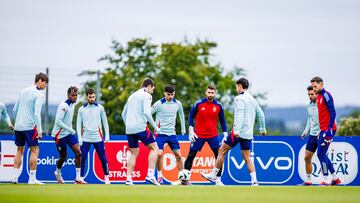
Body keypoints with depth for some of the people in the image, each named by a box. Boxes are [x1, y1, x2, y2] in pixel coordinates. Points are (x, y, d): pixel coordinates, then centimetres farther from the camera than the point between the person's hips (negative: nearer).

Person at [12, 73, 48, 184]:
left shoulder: (23, 91, 13)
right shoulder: (38, 95, -9)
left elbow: (15, 109, 16)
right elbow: (37, 114, -16)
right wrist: (39, 131, -14)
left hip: (18, 126, 7)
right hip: (30, 126, -7)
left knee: (19, 150, 13)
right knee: (34, 150, -1)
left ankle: (15, 176, 8)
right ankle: (32, 178, -5)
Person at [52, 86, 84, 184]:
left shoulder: (73, 104, 7)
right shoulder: (63, 105, -20)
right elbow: (58, 121, -26)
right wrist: (70, 129, -25)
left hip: (70, 132, 7)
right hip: (60, 135, -7)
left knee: (78, 153, -8)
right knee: (63, 157, 5)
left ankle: (78, 178, -6)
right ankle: (58, 173, 36)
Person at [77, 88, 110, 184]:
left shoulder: (100, 108, 5)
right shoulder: (81, 109, 5)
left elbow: (105, 122, 9)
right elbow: (78, 124, 5)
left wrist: (107, 135, 3)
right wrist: (79, 138, -4)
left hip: (98, 138, 0)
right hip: (86, 139, 0)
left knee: (103, 158, 0)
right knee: (82, 159, -4)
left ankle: (106, 177, 11)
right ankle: (81, 178, 4)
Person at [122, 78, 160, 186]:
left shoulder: (132, 96, 22)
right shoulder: (146, 95, -1)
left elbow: (123, 114, 23)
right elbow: (146, 113, -15)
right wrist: (155, 127, -8)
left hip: (129, 129, 7)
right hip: (140, 127, -7)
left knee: (133, 153, 13)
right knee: (154, 148, 2)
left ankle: (128, 178, 3)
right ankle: (150, 175, -10)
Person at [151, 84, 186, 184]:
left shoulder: (177, 104, 2)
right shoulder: (159, 104, -10)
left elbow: (181, 115, 20)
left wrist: (183, 129, 23)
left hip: (172, 133, 4)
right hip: (160, 133, -4)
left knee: (178, 155, 2)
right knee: (159, 154, -18)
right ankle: (159, 176, -2)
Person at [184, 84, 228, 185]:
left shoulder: (218, 106, 0)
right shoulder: (198, 104, -6)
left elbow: (222, 120, 8)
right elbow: (191, 116, 3)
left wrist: (225, 134, 2)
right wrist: (191, 131, -6)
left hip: (213, 135, 1)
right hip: (199, 135, -1)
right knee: (191, 156, 2)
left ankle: (218, 180, 0)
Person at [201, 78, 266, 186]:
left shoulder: (239, 98, -9)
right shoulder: (252, 99, 15)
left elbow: (239, 114, -21)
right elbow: (261, 114, 20)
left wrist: (237, 130, -30)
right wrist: (262, 129, 33)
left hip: (239, 132, -7)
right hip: (248, 134, 7)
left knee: (222, 151, 5)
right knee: (247, 157, 8)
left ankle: (213, 175, 10)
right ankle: (254, 182, -3)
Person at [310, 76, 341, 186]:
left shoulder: (326, 95, -13)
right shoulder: (319, 97, 16)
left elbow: (333, 113, -18)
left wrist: (329, 129, -23)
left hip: (328, 130, -10)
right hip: (323, 130, 10)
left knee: (321, 154, -10)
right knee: (322, 155, 12)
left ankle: (325, 181, -6)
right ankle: (335, 178, 18)